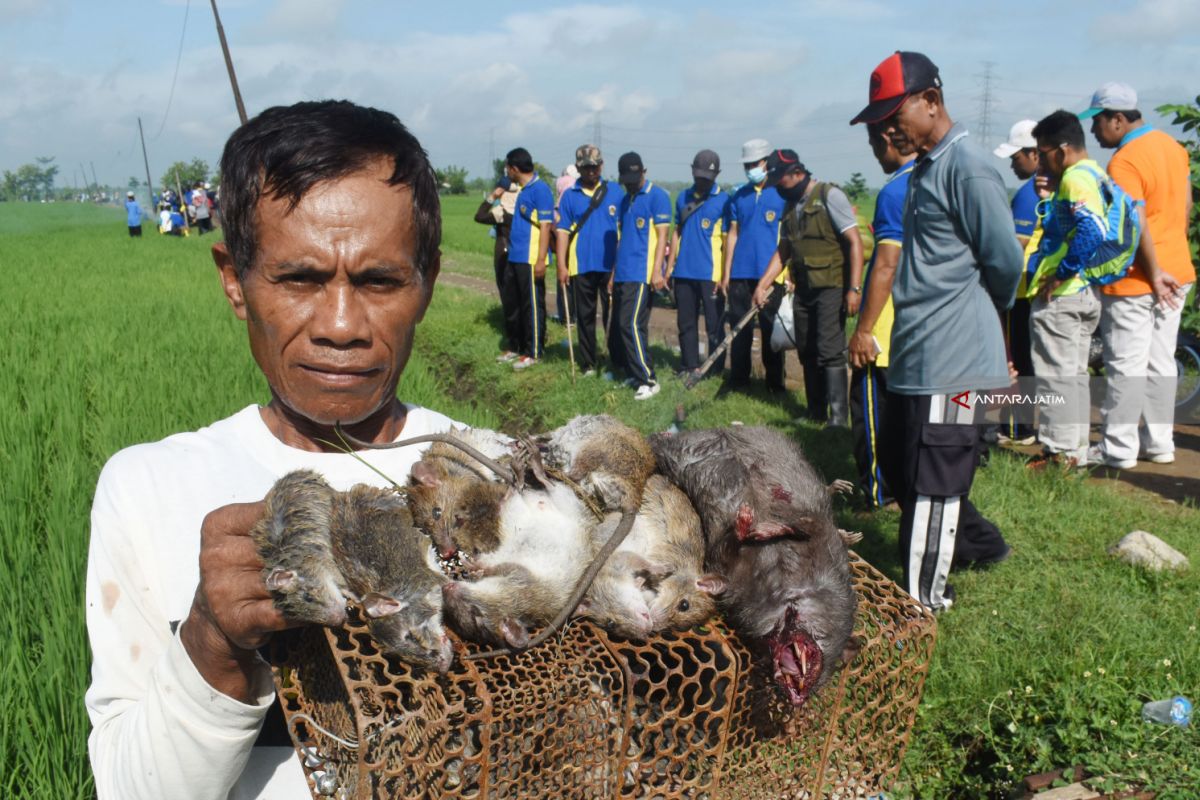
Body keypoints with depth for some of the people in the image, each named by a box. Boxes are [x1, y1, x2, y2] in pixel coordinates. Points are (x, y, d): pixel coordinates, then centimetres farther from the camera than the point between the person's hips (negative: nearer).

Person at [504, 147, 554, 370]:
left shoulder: (540, 189, -13)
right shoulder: (523, 190, 15)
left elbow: (545, 226, -16)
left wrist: (541, 259, -20)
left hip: (530, 259, -9)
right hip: (516, 257, 9)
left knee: (532, 306, -2)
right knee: (519, 305, 14)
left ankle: (534, 352, 5)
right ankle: (523, 347, 23)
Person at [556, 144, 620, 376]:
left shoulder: (615, 191, 3)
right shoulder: (569, 195, 4)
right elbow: (562, 231, 2)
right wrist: (561, 265, -5)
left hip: (611, 265, -1)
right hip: (581, 266, 1)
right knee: (585, 317, 9)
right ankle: (588, 364, 18)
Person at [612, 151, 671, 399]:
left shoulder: (657, 196, -5)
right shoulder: (624, 200, 17)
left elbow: (662, 235, -11)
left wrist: (657, 271, -19)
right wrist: (614, 272, 17)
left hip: (641, 274, -8)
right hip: (622, 274, 8)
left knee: (631, 324, -14)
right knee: (625, 325, 10)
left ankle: (648, 380, -10)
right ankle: (634, 375, 19)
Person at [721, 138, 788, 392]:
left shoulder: (782, 193, -1)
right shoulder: (739, 195, 11)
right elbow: (733, 234, 13)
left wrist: (790, 273, -7)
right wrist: (726, 272, 8)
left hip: (770, 274, -4)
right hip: (740, 273, 4)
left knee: (771, 330, 3)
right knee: (740, 327, 9)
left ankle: (775, 383, 11)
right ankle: (738, 379, 17)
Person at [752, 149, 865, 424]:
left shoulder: (829, 196, -10)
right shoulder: (790, 205, 13)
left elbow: (855, 242, -13)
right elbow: (782, 251, 17)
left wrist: (854, 288, -19)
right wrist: (763, 284, 4)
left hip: (831, 288, -7)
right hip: (803, 289, 8)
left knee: (830, 352, -12)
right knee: (807, 352, 9)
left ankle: (838, 420, -10)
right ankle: (816, 415, 19)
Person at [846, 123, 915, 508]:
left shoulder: (896, 191, -17)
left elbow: (887, 266, -21)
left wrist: (865, 329, -19)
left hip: (892, 325, -9)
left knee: (873, 409, 2)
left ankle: (878, 494, 10)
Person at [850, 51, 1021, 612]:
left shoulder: (967, 170, -16)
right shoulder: (925, 169, 15)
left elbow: (1006, 261, -15)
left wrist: (983, 310, 3)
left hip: (949, 357, -10)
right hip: (915, 354, 10)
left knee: (931, 481, -1)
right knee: (900, 466, 20)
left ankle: (923, 600, 12)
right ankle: (979, 543, 39)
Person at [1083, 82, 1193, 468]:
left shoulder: (1124, 162, -19)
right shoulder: (1173, 146, 9)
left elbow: (1136, 225, -24)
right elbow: (1186, 205, 16)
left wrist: (1153, 273, -17)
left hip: (1136, 281, -9)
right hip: (1176, 273, 9)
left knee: (1126, 367, 0)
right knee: (1161, 362, 14)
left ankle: (1118, 449, 7)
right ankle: (1159, 443, 22)